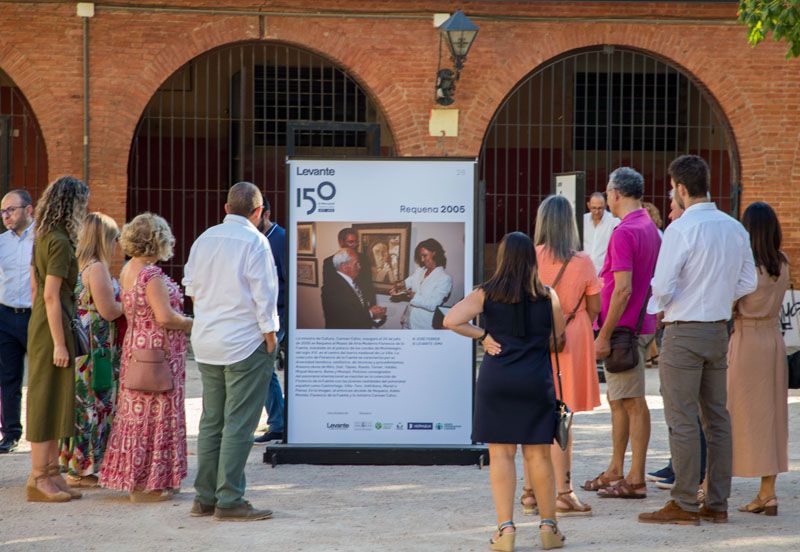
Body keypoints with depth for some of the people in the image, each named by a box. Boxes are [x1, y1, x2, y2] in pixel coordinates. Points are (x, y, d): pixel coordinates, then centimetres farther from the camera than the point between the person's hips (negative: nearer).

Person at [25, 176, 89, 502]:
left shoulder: (43, 238, 11)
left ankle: (51, 473, 19)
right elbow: (51, 295, -20)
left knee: (53, 402, 13)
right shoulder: (60, 242, -17)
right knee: (47, 400, -4)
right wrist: (59, 343, -19)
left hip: (40, 324, 9)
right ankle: (38, 479, 0)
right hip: (53, 327, -9)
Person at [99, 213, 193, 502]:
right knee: (155, 414, -3)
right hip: (158, 349, -10)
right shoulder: (151, 274, -19)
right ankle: (146, 484, 1)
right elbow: (165, 316, -25)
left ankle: (134, 477, 20)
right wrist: (192, 324, -10)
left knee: (139, 412, 14)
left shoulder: (128, 270, 10)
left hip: (136, 344, 10)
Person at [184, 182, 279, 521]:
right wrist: (269, 333, -6)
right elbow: (263, 293, -14)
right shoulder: (254, 241, -12)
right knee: (239, 423, -4)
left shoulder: (205, 239, 8)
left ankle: (204, 498, 16)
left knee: (211, 420, 13)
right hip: (246, 342, -7)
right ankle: (229, 501, -5)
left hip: (207, 341, 7)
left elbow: (191, 287, 15)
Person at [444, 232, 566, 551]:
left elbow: (451, 321, -10)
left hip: (497, 380, -1)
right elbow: (559, 336, 11)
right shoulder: (548, 297, 2)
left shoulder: (486, 294, -1)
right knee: (538, 454, 8)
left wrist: (482, 335, 1)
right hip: (537, 380, 1)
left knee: (501, 453, 2)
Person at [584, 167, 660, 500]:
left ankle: (636, 480, -1)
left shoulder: (624, 233, -17)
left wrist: (605, 335, -20)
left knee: (633, 402, -5)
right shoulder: (651, 229, 14)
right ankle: (615, 471, 24)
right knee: (617, 399, 17)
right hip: (642, 325, 10)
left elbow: (623, 289, -23)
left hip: (624, 328, -10)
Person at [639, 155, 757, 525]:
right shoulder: (735, 229, 6)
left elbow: (662, 286, -18)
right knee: (717, 417, 11)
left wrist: (662, 305, 2)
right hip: (719, 330, 7)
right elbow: (748, 282, 12)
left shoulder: (681, 229, -16)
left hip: (683, 332, -7)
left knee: (682, 421, -2)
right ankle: (717, 504, 14)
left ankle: (685, 505, 0)